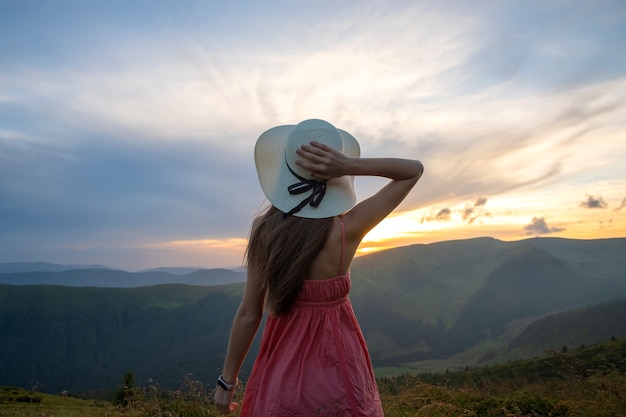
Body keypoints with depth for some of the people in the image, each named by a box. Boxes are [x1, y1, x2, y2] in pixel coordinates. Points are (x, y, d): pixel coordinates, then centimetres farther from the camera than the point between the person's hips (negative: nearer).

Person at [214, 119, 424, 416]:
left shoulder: (263, 228, -16)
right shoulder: (348, 229, -21)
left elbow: (249, 314, -9)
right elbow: (415, 170, -10)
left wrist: (227, 380, 5)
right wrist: (350, 166, -25)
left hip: (283, 367, 1)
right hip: (337, 368, -1)